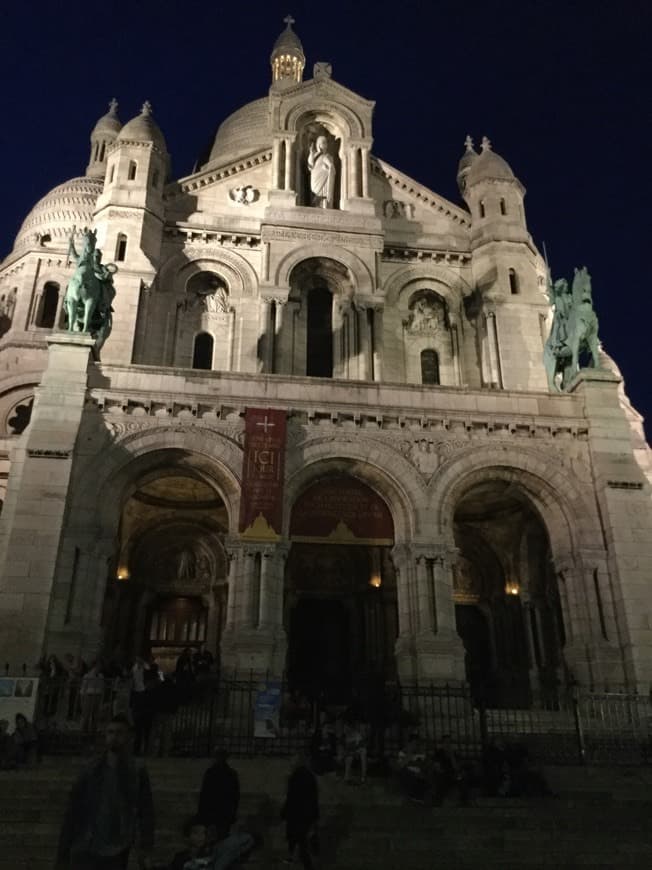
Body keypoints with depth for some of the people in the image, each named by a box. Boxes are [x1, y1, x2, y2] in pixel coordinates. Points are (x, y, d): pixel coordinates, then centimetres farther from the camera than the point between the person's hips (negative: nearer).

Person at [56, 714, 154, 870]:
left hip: (115, 857, -1)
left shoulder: (137, 773, -1)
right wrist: (62, 856, 2)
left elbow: (145, 813, -3)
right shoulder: (91, 772, 3)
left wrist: (145, 849, -14)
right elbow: (72, 813, 5)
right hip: (84, 853, 1)